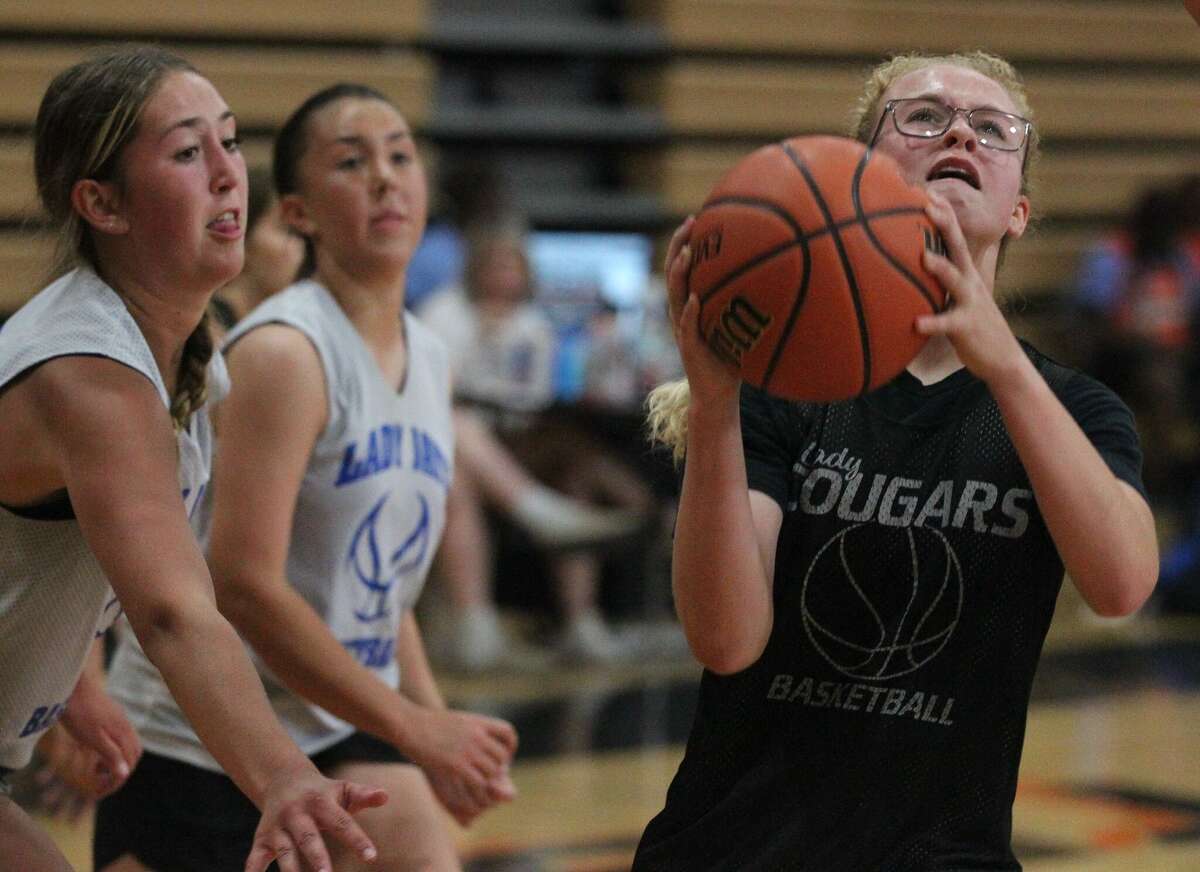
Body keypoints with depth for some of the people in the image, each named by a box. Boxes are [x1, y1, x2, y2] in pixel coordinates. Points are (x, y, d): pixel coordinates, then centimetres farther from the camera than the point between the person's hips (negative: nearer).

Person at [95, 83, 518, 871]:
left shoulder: (431, 362, 6)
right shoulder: (283, 354, -18)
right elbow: (244, 586, -25)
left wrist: (439, 721, 1)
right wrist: (415, 730, -22)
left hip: (339, 731, 7)